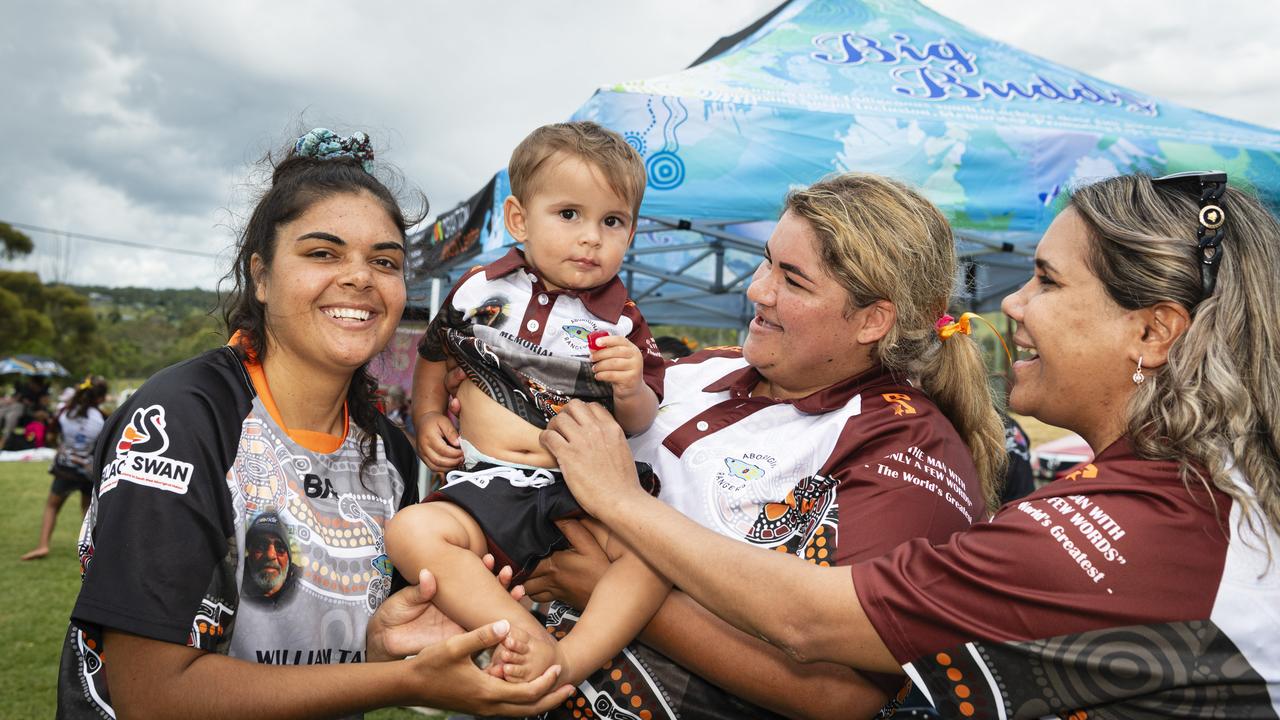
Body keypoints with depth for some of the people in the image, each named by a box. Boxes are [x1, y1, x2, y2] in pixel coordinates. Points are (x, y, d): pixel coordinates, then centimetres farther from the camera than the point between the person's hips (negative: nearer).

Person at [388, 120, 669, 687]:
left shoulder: (621, 322, 4)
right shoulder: (482, 292, 4)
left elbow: (639, 422, 8)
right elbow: (434, 354, 24)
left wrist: (631, 392, -14)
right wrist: (428, 417, 9)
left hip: (584, 490, 0)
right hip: (490, 487, 0)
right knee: (411, 532, -29)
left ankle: (572, 661, -30)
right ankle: (533, 645, -35)